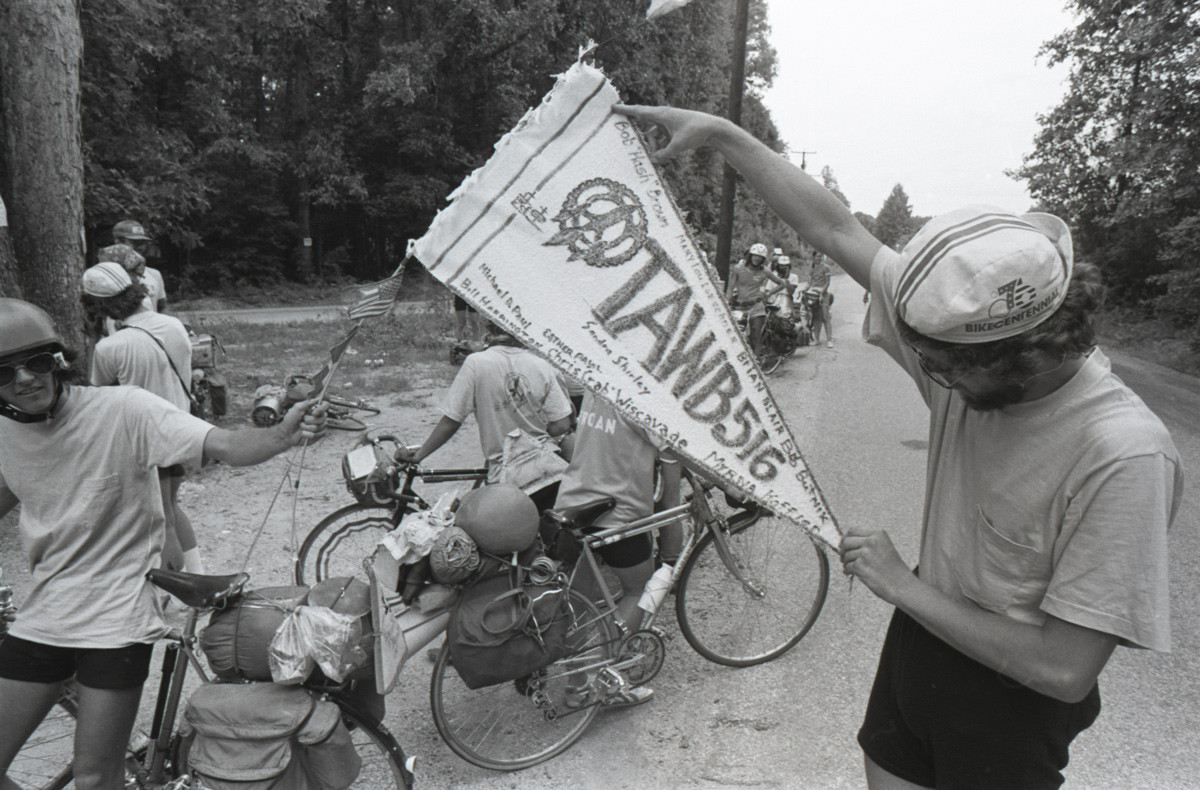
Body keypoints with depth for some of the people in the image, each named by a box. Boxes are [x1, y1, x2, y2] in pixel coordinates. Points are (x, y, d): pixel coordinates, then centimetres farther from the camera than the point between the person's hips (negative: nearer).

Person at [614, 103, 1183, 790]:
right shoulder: (966, 334, -15)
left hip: (1008, 701, -5)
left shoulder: (1126, 456, -30)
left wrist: (900, 584, -22)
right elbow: (836, 230, -9)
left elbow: (1064, 668, -27)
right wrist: (719, 132, -6)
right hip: (923, 636, 5)